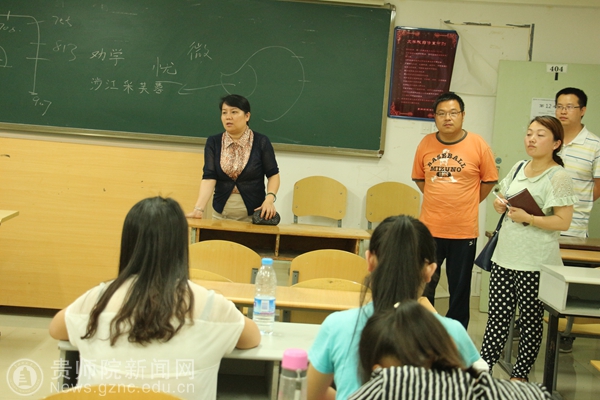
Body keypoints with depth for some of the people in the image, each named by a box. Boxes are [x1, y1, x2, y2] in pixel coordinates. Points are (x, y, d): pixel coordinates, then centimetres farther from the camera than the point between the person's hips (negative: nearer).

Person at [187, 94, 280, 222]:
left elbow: (273, 174, 0)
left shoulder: (261, 142, -6)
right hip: (221, 213, 2)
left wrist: (269, 199, -17)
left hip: (253, 214, -2)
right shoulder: (213, 142, -2)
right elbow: (209, 177, -10)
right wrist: (198, 209, -23)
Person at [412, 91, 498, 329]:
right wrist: (440, 200, 7)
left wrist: (466, 203, 3)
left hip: (463, 231, -2)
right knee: (423, 287, 10)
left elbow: (490, 180, 4)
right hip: (429, 228, 2)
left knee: (459, 290, 10)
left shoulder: (478, 145, -5)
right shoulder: (426, 143, 2)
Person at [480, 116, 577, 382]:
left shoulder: (558, 177, -10)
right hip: (505, 255, 6)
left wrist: (528, 218, -22)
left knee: (530, 320, 7)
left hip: (535, 263, -6)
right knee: (497, 316, 7)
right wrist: (500, 205, 3)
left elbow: (563, 222, -15)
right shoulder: (519, 168, 11)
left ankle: (520, 376, 18)